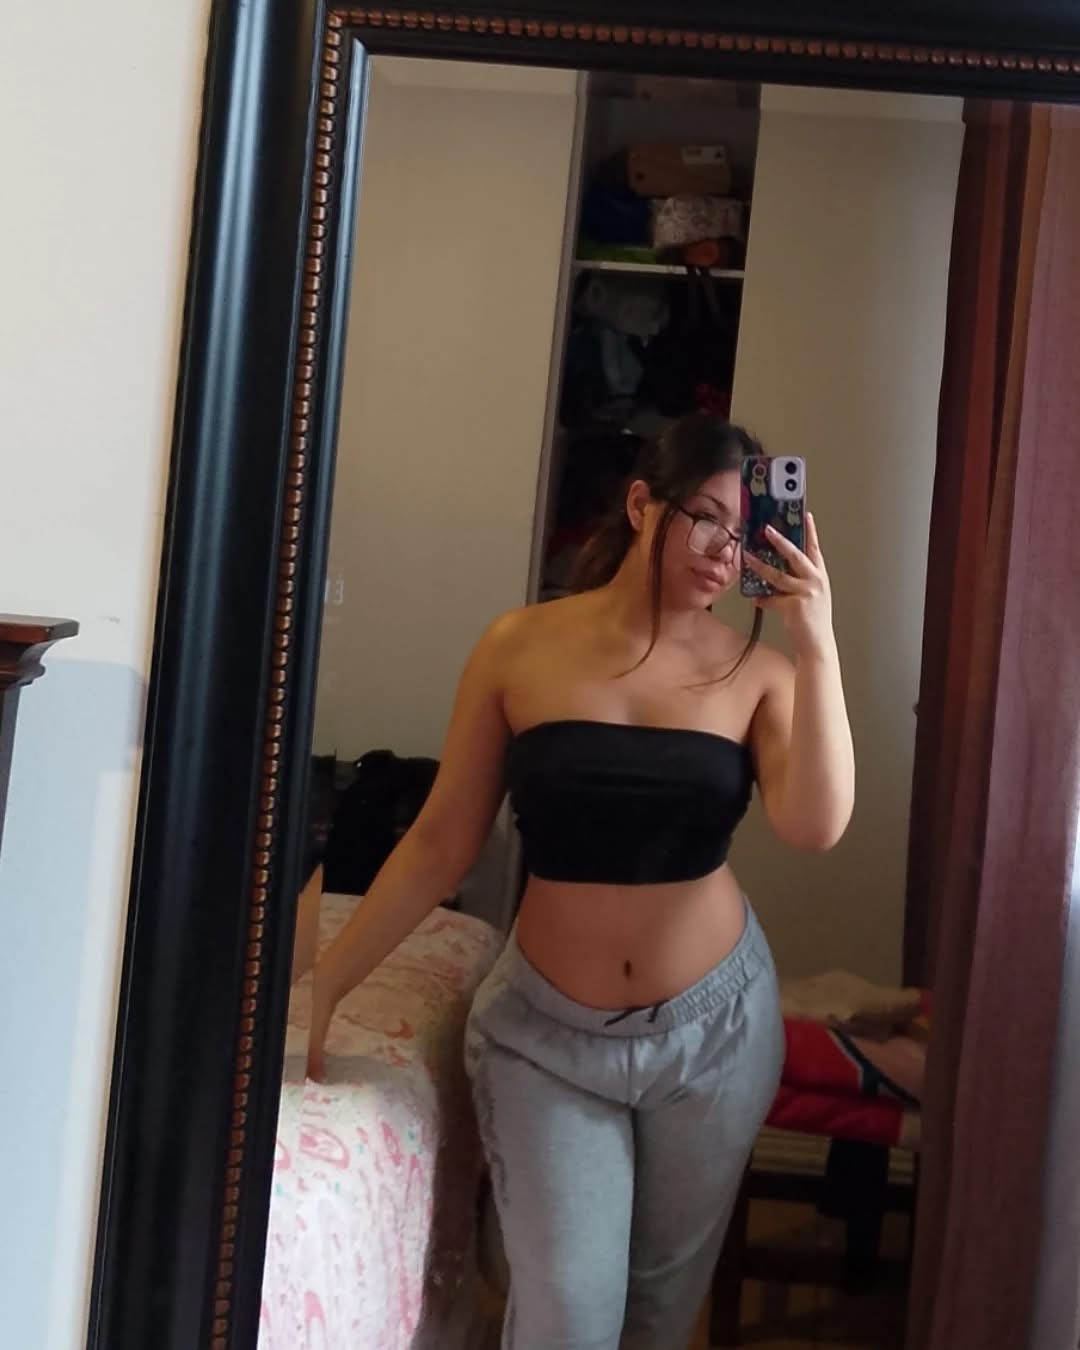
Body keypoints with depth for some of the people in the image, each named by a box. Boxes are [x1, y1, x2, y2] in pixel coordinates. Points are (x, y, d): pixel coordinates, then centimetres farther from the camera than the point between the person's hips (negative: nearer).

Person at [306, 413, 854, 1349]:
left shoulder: (755, 673, -6)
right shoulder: (521, 648, -8)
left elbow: (816, 827, -22)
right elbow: (440, 847, -4)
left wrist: (817, 646, -24)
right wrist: (322, 986, -5)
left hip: (712, 1025, 1)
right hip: (549, 1029, -1)